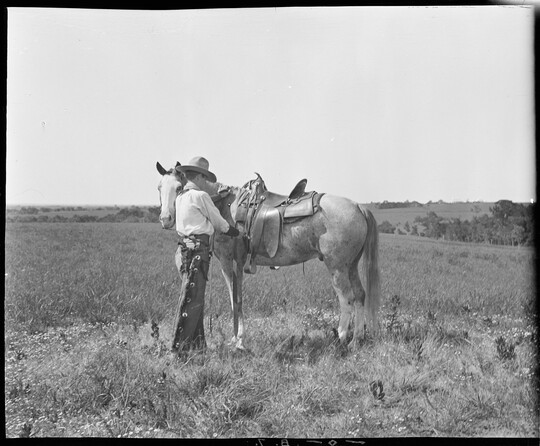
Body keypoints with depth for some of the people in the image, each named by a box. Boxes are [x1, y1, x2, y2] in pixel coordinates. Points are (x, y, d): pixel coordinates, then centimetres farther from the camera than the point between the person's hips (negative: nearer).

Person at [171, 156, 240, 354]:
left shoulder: (180, 197, 15)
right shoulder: (200, 196, -9)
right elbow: (218, 221, 1)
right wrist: (234, 231, 19)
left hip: (184, 248, 9)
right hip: (197, 250, -9)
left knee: (195, 300, 14)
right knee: (192, 300, -5)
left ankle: (197, 344, 20)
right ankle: (180, 346, -2)